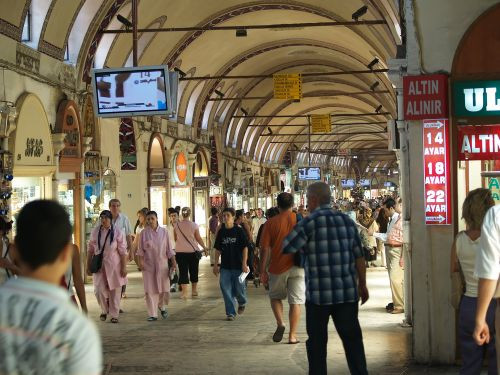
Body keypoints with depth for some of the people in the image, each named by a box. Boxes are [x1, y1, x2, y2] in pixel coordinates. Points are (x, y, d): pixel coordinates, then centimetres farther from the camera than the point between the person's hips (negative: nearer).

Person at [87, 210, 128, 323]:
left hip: (114, 266, -2)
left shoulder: (117, 232, -6)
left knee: (115, 291, 4)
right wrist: (88, 266, 9)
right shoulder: (95, 232, 2)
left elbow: (123, 251, -5)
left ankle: (114, 315, 19)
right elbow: (90, 250, 9)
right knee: (99, 290, -4)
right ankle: (104, 310, 24)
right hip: (99, 265, 2)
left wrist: (124, 267, -8)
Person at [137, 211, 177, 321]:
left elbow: (169, 249, 5)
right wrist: (141, 260, -14)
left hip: (162, 264, 1)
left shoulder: (164, 231, 2)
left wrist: (174, 262, 0)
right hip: (148, 264, -1)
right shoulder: (144, 233, 0)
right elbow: (141, 250, 0)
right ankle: (153, 314, 5)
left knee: (164, 288, 2)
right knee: (150, 290, -2)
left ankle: (161, 306, 32)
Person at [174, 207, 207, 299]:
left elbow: (175, 238, 9)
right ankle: (194, 291, 24)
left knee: (183, 271, 1)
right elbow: (198, 238, -3)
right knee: (194, 271, 14)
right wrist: (204, 247, 11)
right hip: (193, 251, 0)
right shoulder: (194, 225, -8)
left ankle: (184, 292, -6)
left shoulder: (176, 225, -2)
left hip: (180, 251, 0)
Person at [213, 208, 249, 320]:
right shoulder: (221, 232, 5)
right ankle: (230, 312, 9)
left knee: (239, 288, 0)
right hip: (225, 266, 3)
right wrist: (215, 265, 8)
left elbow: (245, 248, -4)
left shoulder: (239, 231, -5)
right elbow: (218, 249, 11)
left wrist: (244, 264, -10)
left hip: (238, 265, -3)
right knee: (226, 290, -1)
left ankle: (242, 302, 33)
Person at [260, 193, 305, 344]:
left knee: (275, 297, 20)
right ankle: (292, 336, 4)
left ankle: (280, 323, 0)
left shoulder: (271, 223, -4)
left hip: (278, 268, 0)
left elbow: (264, 248, -5)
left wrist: (262, 271, 2)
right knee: (295, 302, 5)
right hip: (297, 267, 1)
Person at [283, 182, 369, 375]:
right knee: (352, 338, 9)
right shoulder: (347, 220, 7)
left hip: (318, 293, -4)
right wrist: (362, 284, 16)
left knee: (317, 342, 8)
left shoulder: (309, 222, -8)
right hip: (347, 292, 4)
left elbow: (286, 248, -6)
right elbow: (359, 256, 8)